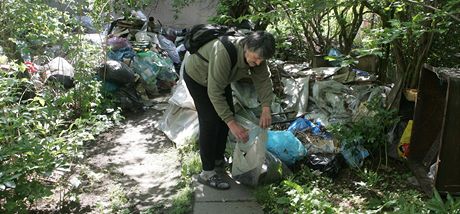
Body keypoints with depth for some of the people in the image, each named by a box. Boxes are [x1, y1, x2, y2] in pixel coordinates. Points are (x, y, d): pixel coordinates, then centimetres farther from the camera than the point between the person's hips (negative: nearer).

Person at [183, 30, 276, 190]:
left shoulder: (256, 54, -22)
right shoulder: (223, 53, -44)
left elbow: (263, 80, -12)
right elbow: (214, 92, -42)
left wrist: (266, 108, -28)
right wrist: (232, 124, -44)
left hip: (219, 77, 7)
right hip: (197, 76, -7)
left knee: (227, 114, 8)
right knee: (210, 121, -15)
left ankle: (218, 160, 25)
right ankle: (207, 173, -7)